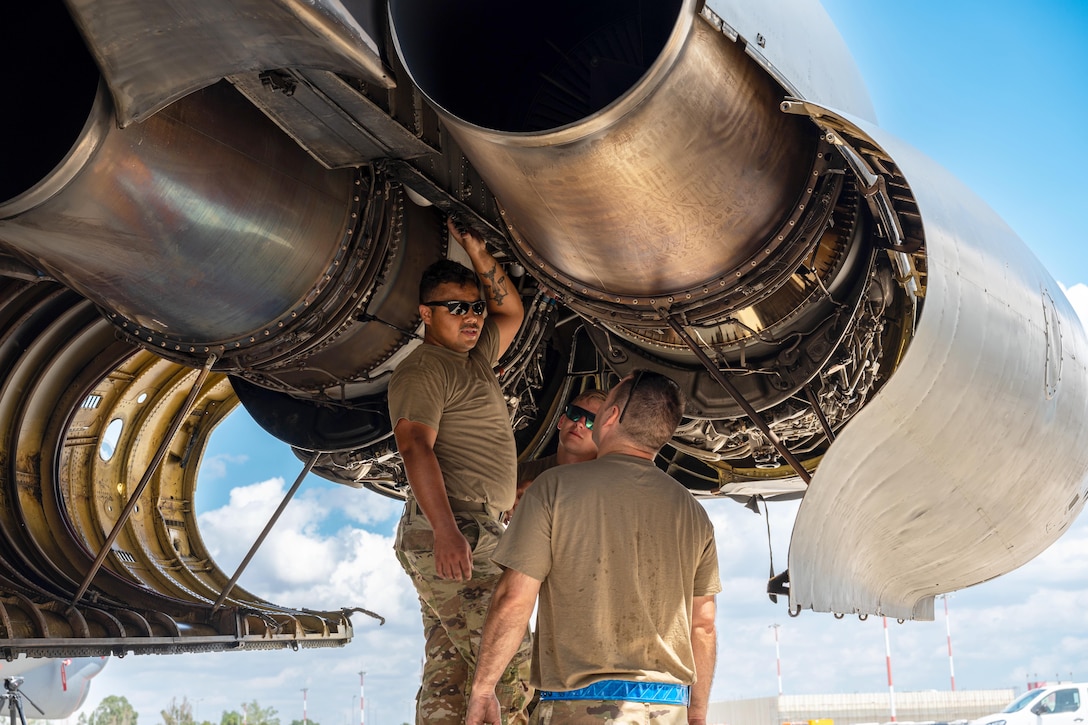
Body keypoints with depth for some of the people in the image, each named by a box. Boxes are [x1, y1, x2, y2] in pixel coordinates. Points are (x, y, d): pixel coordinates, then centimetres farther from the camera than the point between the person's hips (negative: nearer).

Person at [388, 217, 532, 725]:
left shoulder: (474, 360, 23)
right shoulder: (423, 369, -5)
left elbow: (511, 310, 36)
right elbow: (414, 446, -18)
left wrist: (474, 249, 24)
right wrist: (446, 530, -29)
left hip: (469, 534, 10)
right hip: (454, 530, -10)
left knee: (447, 673, 3)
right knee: (507, 661, -18)